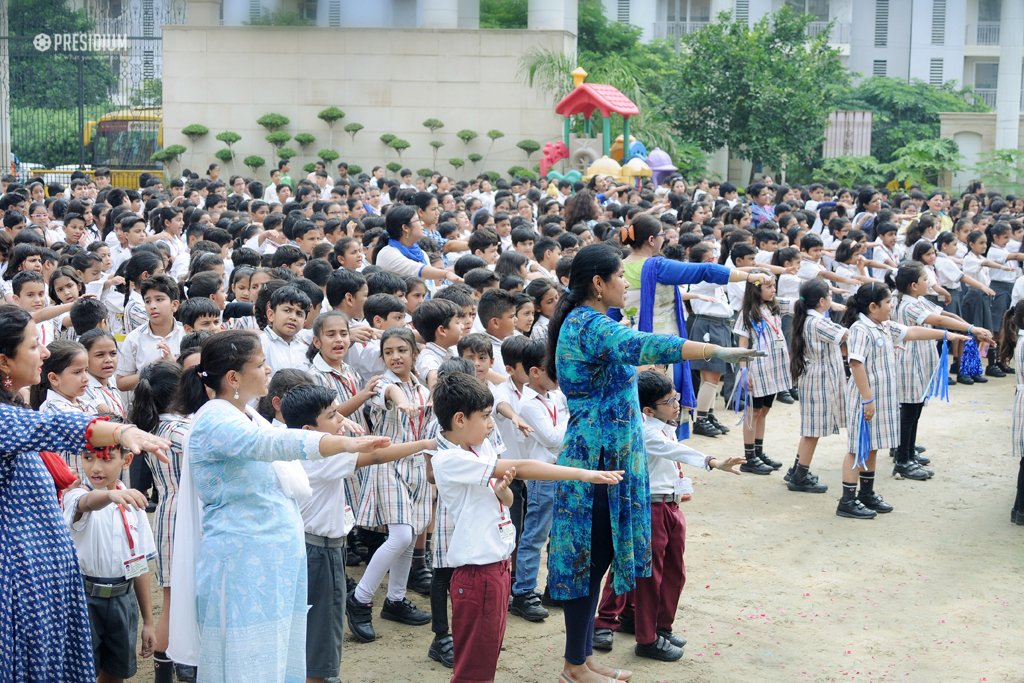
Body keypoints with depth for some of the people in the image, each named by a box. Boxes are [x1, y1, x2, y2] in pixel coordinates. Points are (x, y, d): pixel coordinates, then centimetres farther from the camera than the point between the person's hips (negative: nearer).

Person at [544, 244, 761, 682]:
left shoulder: (584, 320, 12)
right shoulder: (590, 325, -20)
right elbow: (645, 346, -37)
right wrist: (718, 351, -41)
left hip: (604, 459, 10)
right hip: (599, 461, -10)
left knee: (596, 557, 15)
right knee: (591, 558, -1)